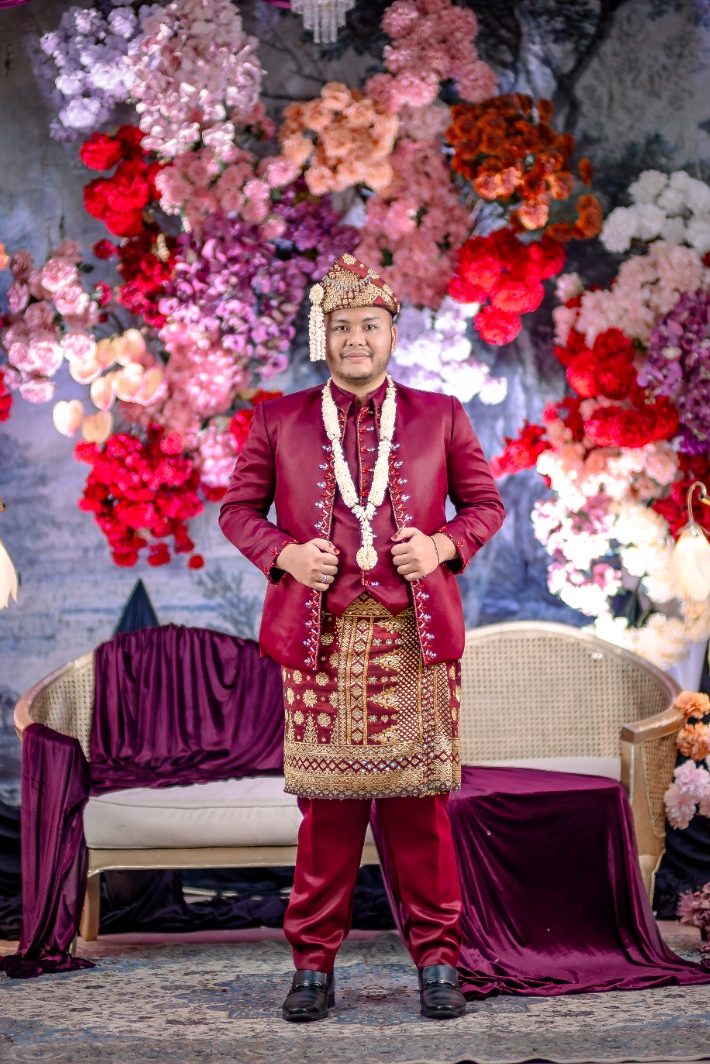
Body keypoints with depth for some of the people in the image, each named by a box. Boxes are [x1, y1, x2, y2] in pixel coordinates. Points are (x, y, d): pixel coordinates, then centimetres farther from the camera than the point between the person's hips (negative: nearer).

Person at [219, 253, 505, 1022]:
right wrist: (285, 554, -6)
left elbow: (486, 503, 13)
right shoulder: (278, 421, 9)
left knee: (418, 796, 2)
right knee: (327, 799, 1)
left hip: (415, 636, 0)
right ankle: (315, 962, 12)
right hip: (320, 635, 0)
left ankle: (437, 959, 12)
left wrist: (444, 544, -6)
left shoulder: (440, 417, 9)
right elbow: (237, 509, 13)